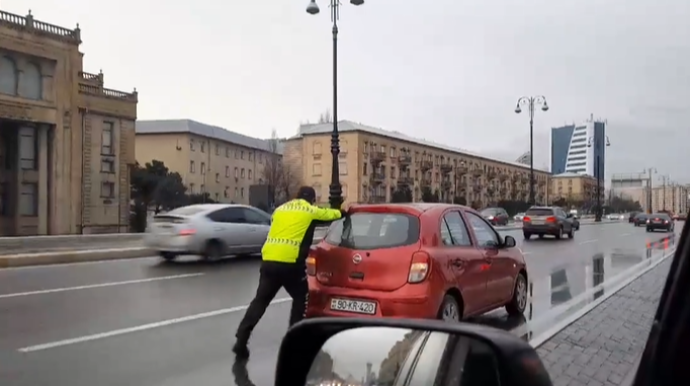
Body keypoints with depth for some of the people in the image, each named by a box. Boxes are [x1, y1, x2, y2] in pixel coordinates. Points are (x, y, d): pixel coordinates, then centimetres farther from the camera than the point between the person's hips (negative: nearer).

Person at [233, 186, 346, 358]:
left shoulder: (280, 209, 22)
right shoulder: (311, 211, 10)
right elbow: (332, 214, 25)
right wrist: (343, 211, 46)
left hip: (269, 260, 5)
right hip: (291, 262, -4)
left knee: (260, 300, 9)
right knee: (301, 298, 17)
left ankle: (241, 340, 2)